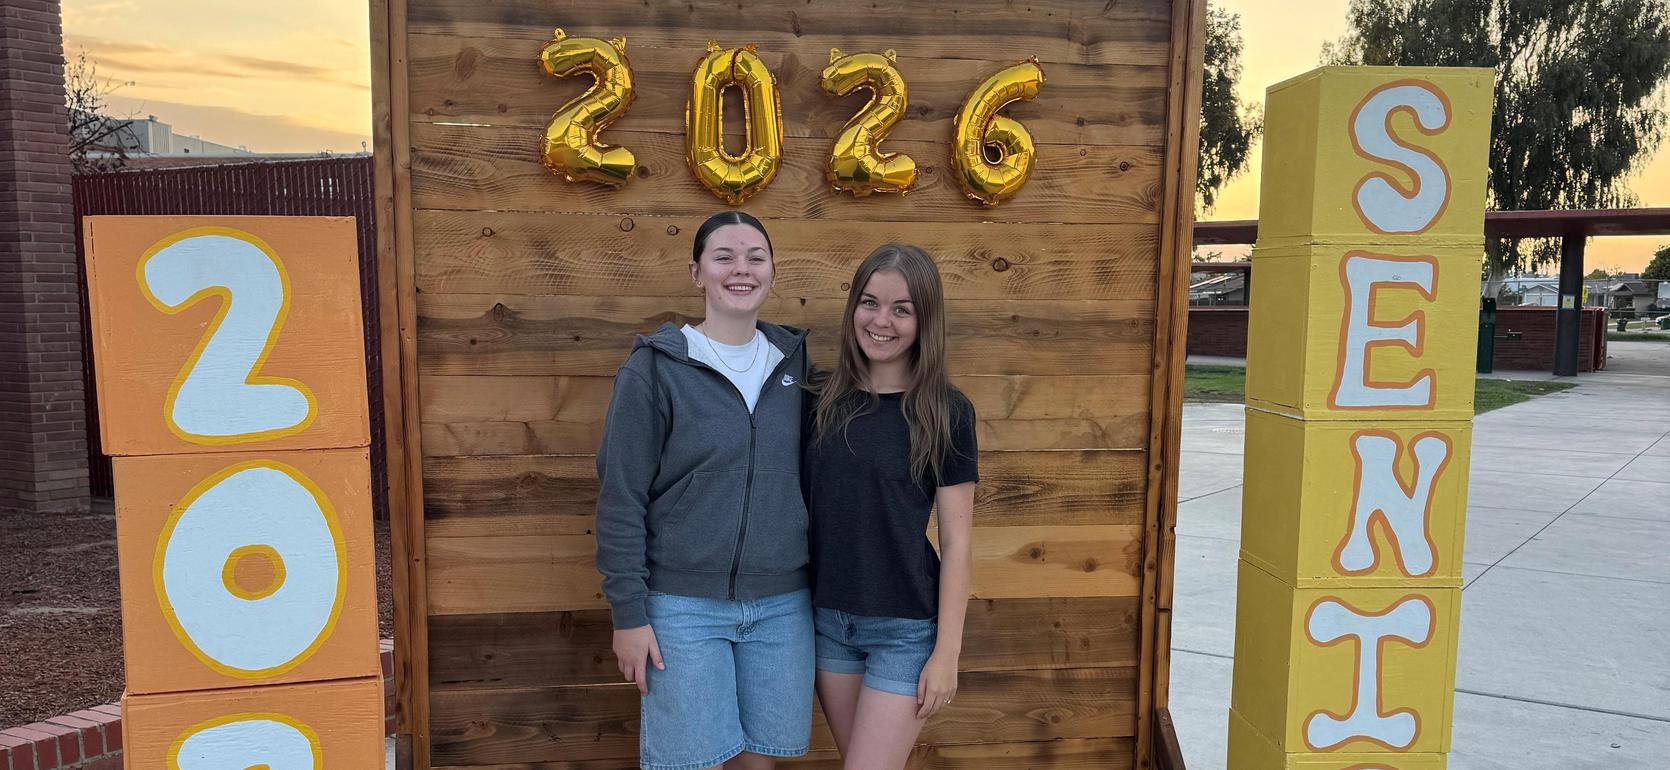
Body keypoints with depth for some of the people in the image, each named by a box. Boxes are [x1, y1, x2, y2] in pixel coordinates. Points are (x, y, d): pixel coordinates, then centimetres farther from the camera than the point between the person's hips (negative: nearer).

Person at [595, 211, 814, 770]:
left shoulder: (792, 361, 5)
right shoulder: (655, 367, -7)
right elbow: (621, 498, -7)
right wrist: (628, 613, -9)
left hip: (781, 603, 4)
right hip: (685, 604, -3)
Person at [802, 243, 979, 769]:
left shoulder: (946, 411, -9)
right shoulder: (821, 397, 0)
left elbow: (956, 542, -8)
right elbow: (798, 504, 7)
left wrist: (947, 652, -9)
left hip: (906, 627, -4)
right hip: (827, 619, 4)